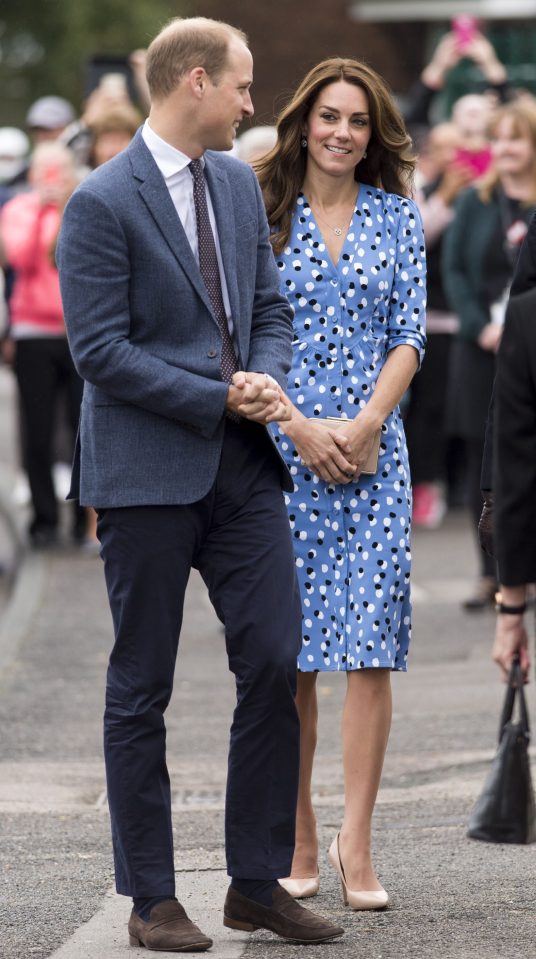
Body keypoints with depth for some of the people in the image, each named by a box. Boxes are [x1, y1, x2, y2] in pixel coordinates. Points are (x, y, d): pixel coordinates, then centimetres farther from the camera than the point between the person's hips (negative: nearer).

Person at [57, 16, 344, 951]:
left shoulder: (238, 183, 11)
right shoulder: (101, 203, -11)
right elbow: (100, 351, -15)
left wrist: (266, 382, -4)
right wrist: (220, 398, -15)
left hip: (241, 464, 6)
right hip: (147, 471, -6)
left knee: (275, 663, 1)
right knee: (141, 690, 3)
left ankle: (258, 882, 12)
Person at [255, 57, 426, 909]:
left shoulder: (396, 215, 9)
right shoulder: (263, 212, 4)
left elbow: (410, 333, 5)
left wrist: (365, 424, -8)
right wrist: (300, 426, -10)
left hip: (372, 449, 1)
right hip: (280, 447, -1)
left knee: (372, 647, -6)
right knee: (287, 653, 1)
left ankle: (356, 845, -5)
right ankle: (297, 845, 9)